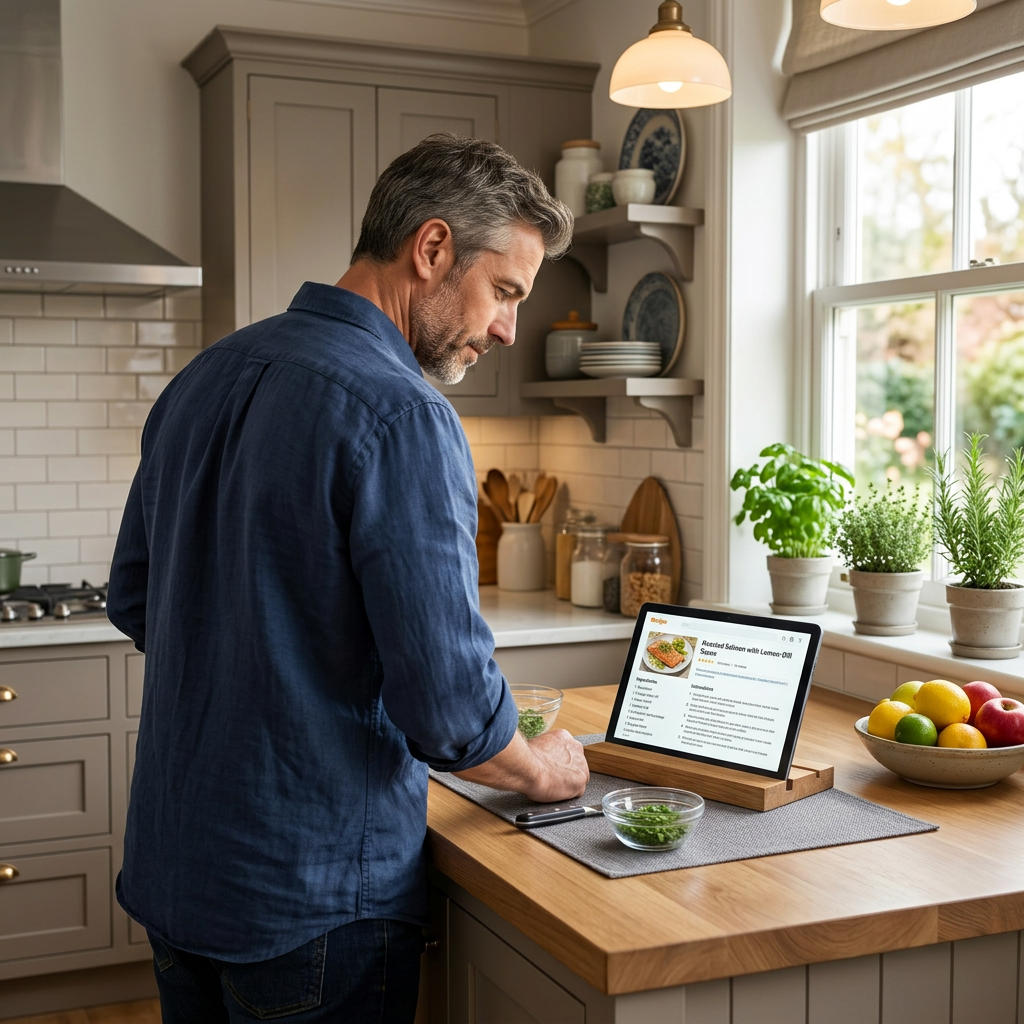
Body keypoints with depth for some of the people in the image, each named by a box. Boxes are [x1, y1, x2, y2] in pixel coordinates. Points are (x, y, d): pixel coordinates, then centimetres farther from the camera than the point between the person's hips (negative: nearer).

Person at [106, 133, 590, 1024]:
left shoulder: (204, 380, 4)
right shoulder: (402, 418, -22)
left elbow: (135, 601, 13)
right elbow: (448, 705, -23)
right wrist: (543, 771, -3)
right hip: (313, 899, -8)